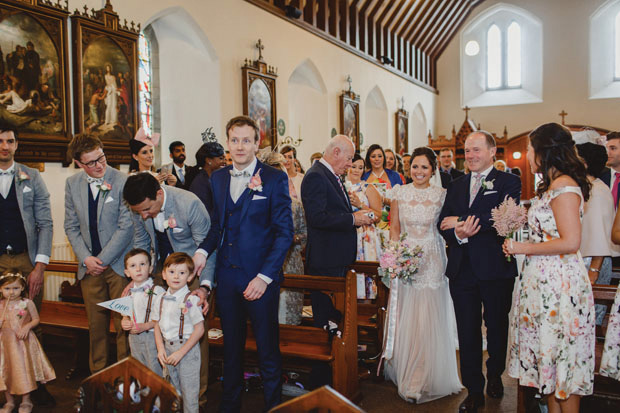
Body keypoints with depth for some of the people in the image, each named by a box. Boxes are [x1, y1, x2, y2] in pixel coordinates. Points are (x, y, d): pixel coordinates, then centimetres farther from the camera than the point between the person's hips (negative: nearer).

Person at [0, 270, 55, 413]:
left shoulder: (27, 303, -7)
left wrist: (27, 327, -17)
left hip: (23, 342, -2)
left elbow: (36, 319, -1)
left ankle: (26, 401, 22)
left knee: (24, 370, 4)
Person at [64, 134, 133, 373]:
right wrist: (86, 259, -3)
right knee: (96, 324, 12)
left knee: (123, 323, 2)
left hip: (118, 264, -4)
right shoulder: (72, 184, 5)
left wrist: (103, 260, -10)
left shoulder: (123, 182, -11)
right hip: (89, 265, 4)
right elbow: (71, 226, 9)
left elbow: (126, 227, -12)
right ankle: (98, 374, 27)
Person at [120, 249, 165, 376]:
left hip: (151, 336, -6)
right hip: (134, 338, 6)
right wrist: (124, 322, -4)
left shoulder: (158, 291, -15)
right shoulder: (128, 293, 7)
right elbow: (126, 314, 18)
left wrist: (144, 326, -24)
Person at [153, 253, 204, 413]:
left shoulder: (191, 300, -16)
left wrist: (180, 352, -16)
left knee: (189, 393, 4)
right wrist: (161, 349, -4)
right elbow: (157, 324, 9)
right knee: (174, 390, 20)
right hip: (167, 348, 6)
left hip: (187, 349, -6)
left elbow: (199, 329, -16)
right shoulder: (162, 298, 2)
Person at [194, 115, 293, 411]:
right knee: (231, 346, 19)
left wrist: (265, 276, -15)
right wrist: (203, 250, -5)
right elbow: (218, 224, 14)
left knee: (267, 350, 7)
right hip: (227, 274, 5)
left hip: (261, 277, -4)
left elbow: (284, 232, -9)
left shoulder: (275, 179, -7)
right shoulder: (218, 178, 9)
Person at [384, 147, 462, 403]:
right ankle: (406, 374, 23)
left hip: (432, 260, -1)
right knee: (406, 318, 6)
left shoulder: (441, 194, 1)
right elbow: (394, 228, 6)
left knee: (430, 319, 0)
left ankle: (429, 378, 13)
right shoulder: (400, 193, 4)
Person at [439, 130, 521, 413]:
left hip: (496, 268, -3)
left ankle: (495, 376, 40)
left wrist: (460, 221, -15)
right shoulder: (456, 187, 13)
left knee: (497, 326, 14)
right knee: (467, 332, 7)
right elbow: (444, 224, 7)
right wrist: (458, 233, -17)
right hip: (462, 270, 3)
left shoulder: (508, 183, -2)